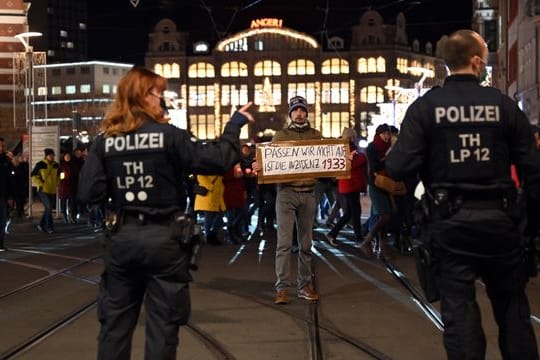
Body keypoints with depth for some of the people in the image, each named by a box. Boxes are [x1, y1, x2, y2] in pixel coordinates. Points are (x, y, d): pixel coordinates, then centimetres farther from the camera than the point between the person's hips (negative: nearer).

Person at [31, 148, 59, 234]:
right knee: (48, 207, -17)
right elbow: (33, 176, -4)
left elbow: (58, 175, 25)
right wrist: (40, 184, -12)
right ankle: (49, 226, -10)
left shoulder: (55, 165, 7)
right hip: (43, 190, -6)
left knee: (48, 208, 11)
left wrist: (57, 184, 12)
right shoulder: (40, 165, -10)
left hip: (52, 191, 6)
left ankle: (41, 225, 26)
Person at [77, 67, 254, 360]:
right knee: (162, 323, 7)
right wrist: (234, 126, 0)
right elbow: (217, 160, -13)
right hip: (163, 237, -3)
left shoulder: (105, 141, 0)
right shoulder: (169, 135, -10)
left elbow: (89, 193, -4)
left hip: (121, 236, 4)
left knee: (115, 321, 13)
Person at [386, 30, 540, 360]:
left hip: (450, 221, -1)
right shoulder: (503, 104, -2)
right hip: (498, 219, 1)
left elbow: (399, 168, -13)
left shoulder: (425, 106, -5)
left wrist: (392, 157, 10)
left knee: (459, 308, 4)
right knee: (512, 306, 15)